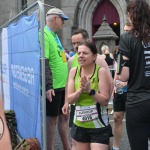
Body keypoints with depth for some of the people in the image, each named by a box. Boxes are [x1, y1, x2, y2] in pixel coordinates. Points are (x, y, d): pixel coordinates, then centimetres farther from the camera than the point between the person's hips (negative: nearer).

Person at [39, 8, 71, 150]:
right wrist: (48, 86, -27)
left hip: (62, 85, 9)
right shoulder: (44, 34, -15)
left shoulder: (54, 35, 15)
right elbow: (43, 62, -23)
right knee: (52, 118, 1)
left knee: (63, 116, 15)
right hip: (53, 87, -9)